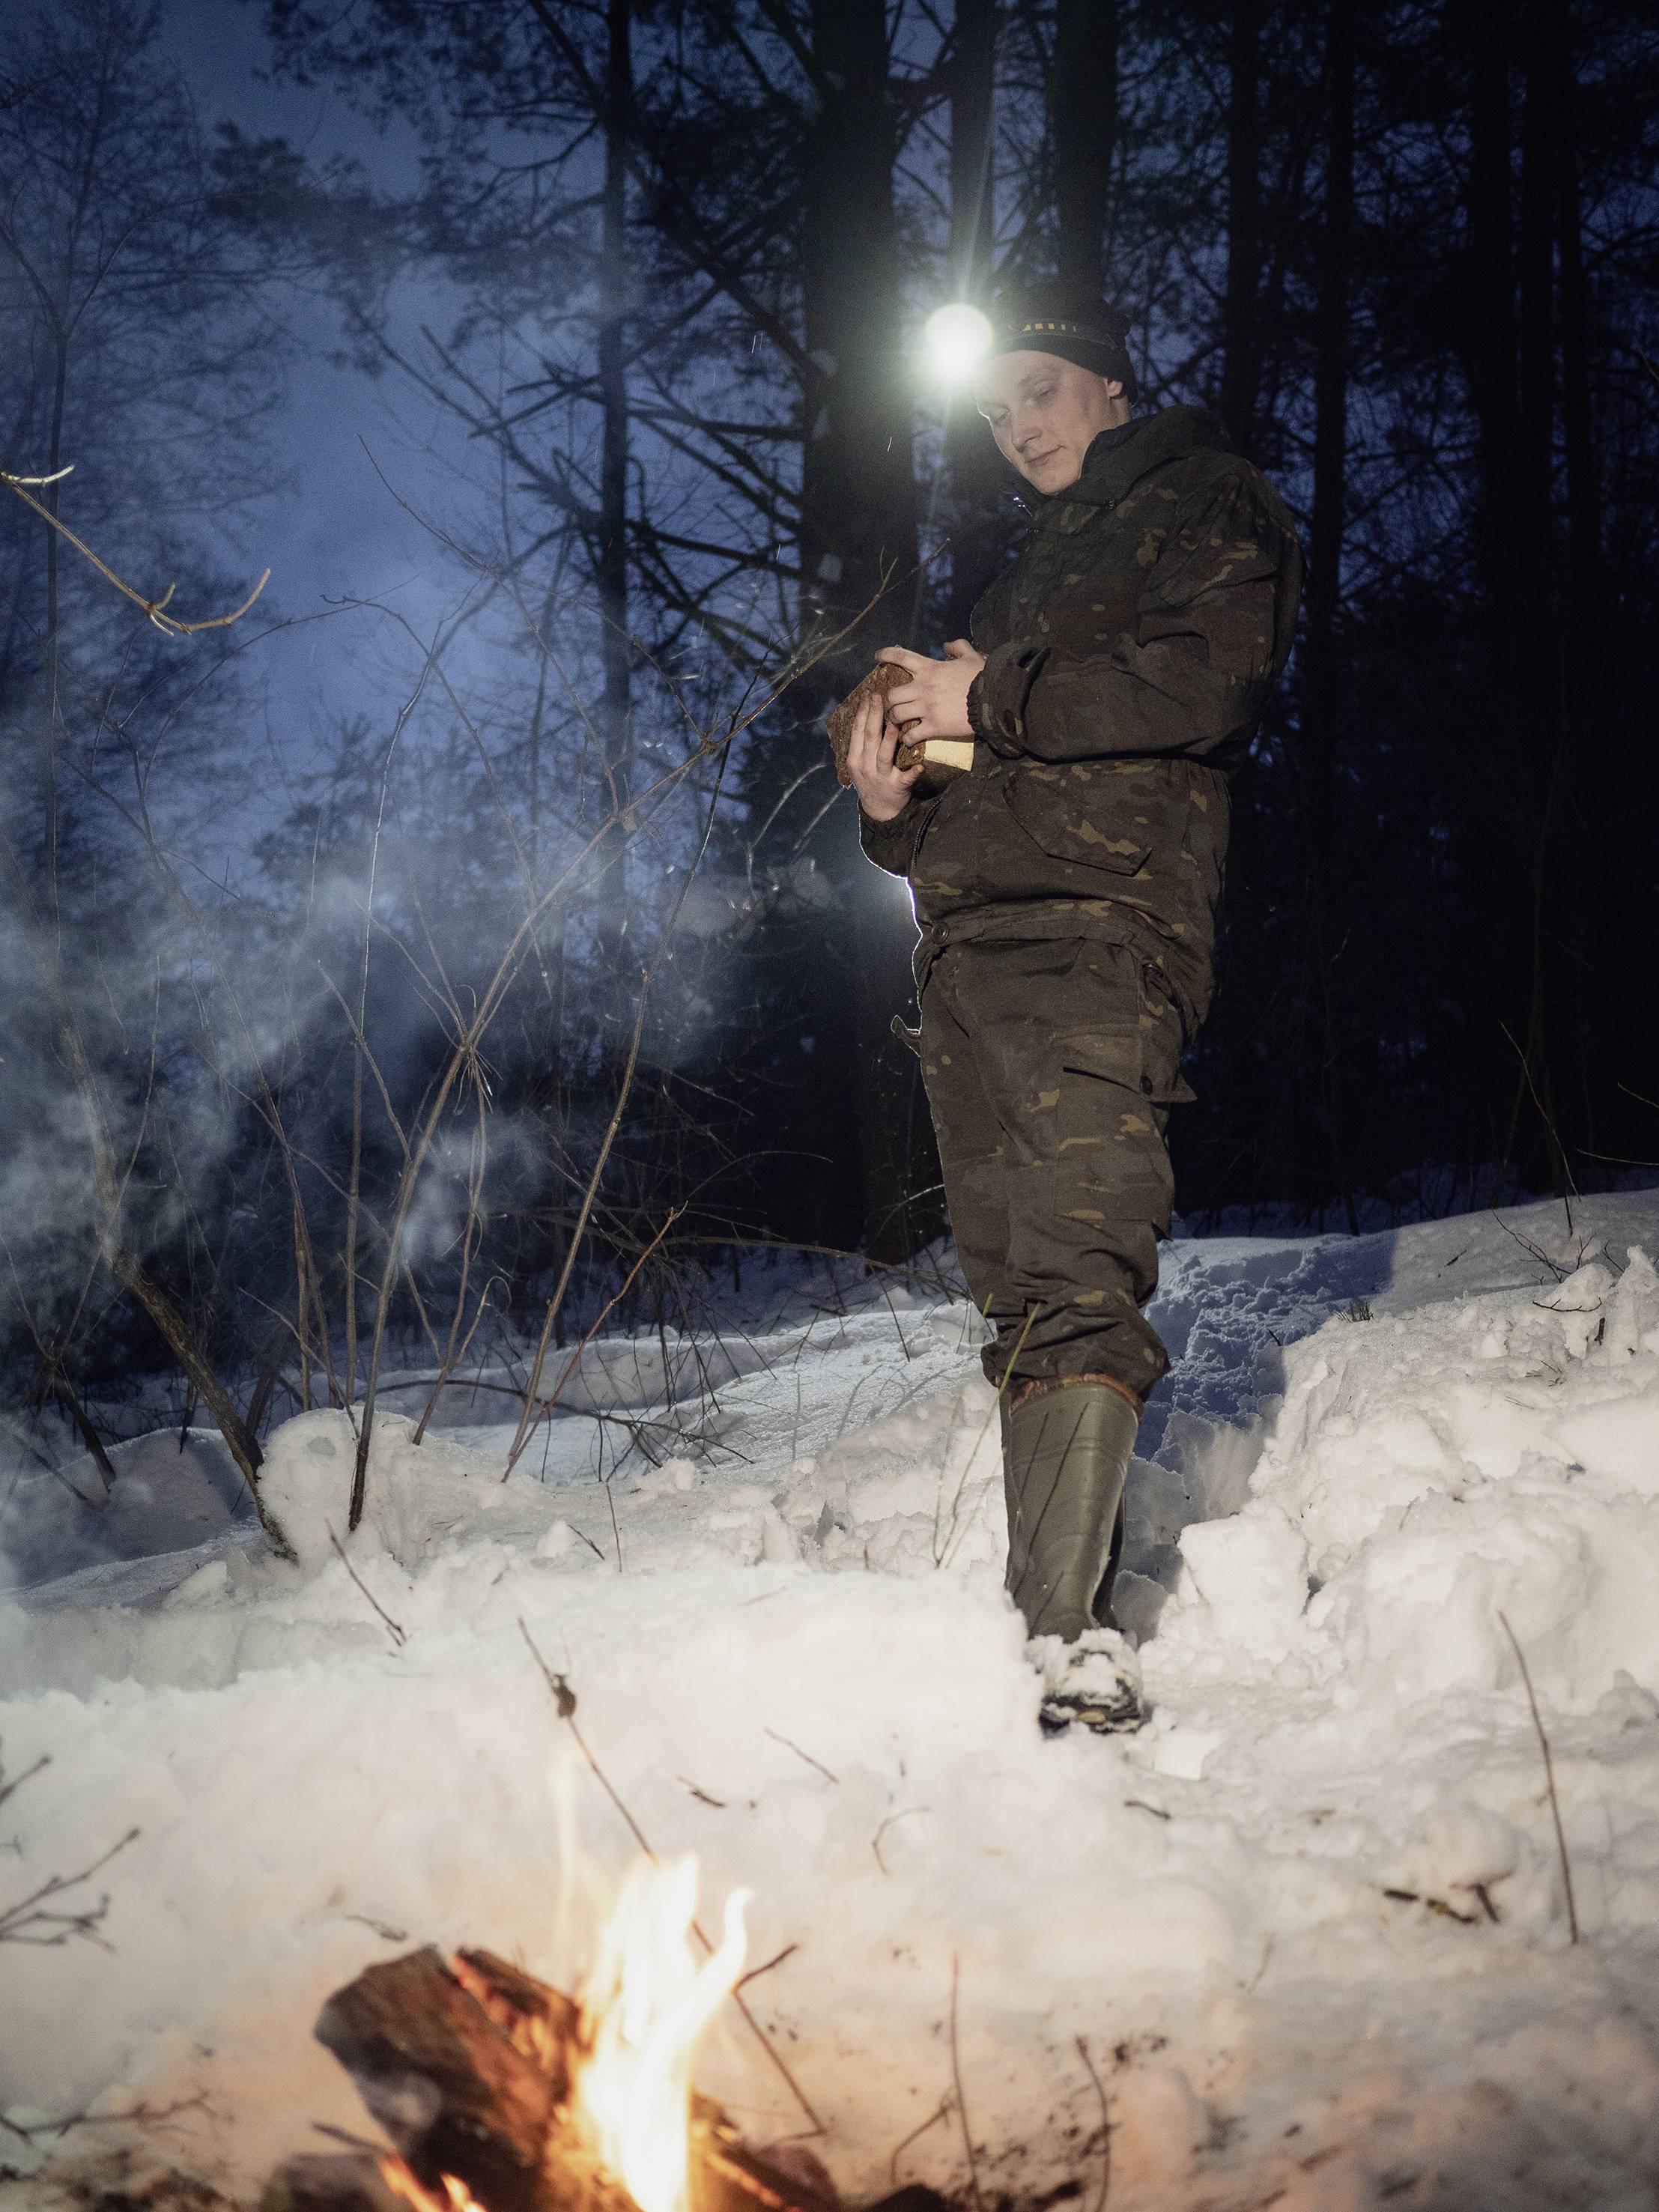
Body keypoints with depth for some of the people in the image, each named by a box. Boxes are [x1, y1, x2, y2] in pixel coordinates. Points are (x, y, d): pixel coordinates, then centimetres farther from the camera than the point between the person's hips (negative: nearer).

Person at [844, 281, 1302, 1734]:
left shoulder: (1209, 504, 10)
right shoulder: (1032, 569, 33)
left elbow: (1204, 687, -10)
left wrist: (991, 699, -7)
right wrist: (898, 807, 9)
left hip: (1097, 924, -8)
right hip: (967, 946, 8)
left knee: (1081, 1280, -19)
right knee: (1018, 1296, 3)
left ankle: (1069, 1632, -26)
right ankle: (1048, 1604, 4)